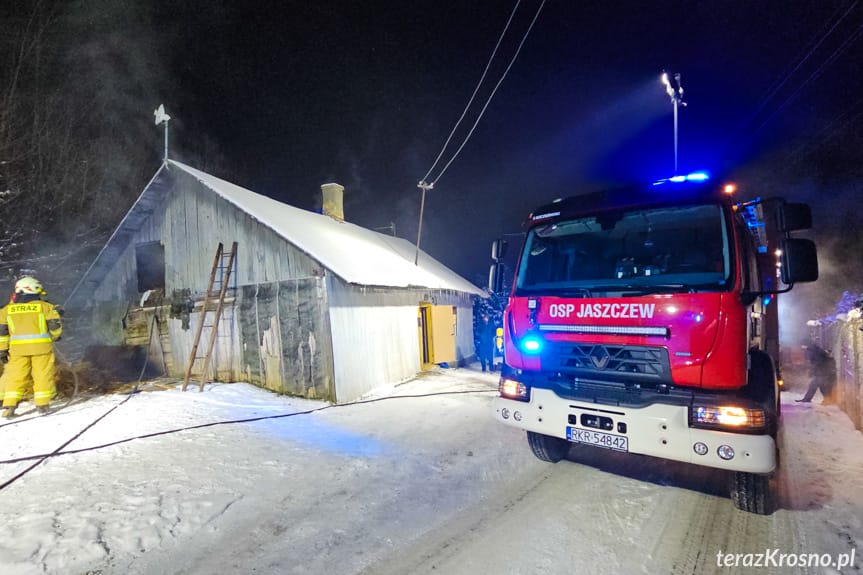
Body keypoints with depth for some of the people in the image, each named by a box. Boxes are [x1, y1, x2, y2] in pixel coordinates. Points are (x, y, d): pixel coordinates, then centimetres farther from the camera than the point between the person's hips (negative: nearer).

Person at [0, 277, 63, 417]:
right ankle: (42, 404, 7)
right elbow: (55, 326, -3)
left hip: (18, 348, 2)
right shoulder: (45, 306, -1)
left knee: (15, 377, 9)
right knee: (42, 375, 4)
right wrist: (53, 337, 16)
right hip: (41, 346, -2)